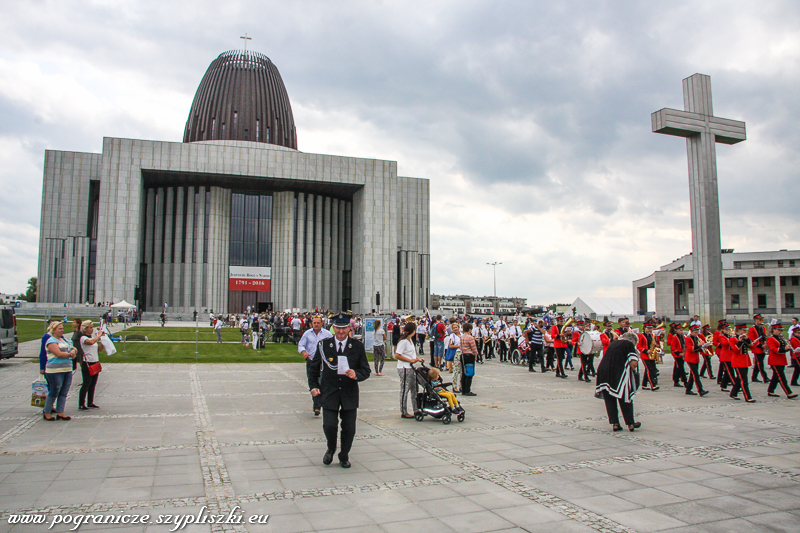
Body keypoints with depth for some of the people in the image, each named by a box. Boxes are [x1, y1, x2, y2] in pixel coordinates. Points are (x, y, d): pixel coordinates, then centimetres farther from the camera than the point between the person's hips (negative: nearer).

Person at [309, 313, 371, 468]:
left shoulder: (358, 346, 2)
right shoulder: (324, 345, 3)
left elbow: (366, 370, 3)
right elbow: (314, 368, 10)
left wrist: (356, 374, -18)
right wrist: (313, 386, -2)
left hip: (350, 394, 1)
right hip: (329, 393, 0)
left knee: (349, 428, 3)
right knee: (329, 425, -8)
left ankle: (344, 456, 29)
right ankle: (331, 449, 25)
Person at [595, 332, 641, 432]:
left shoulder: (612, 343, 19)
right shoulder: (629, 344, 2)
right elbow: (634, 363, -10)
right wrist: (634, 371, 10)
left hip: (603, 371, 5)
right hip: (619, 375, -5)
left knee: (610, 399, 13)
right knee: (625, 399, 11)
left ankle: (614, 424, 13)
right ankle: (630, 424, 20)